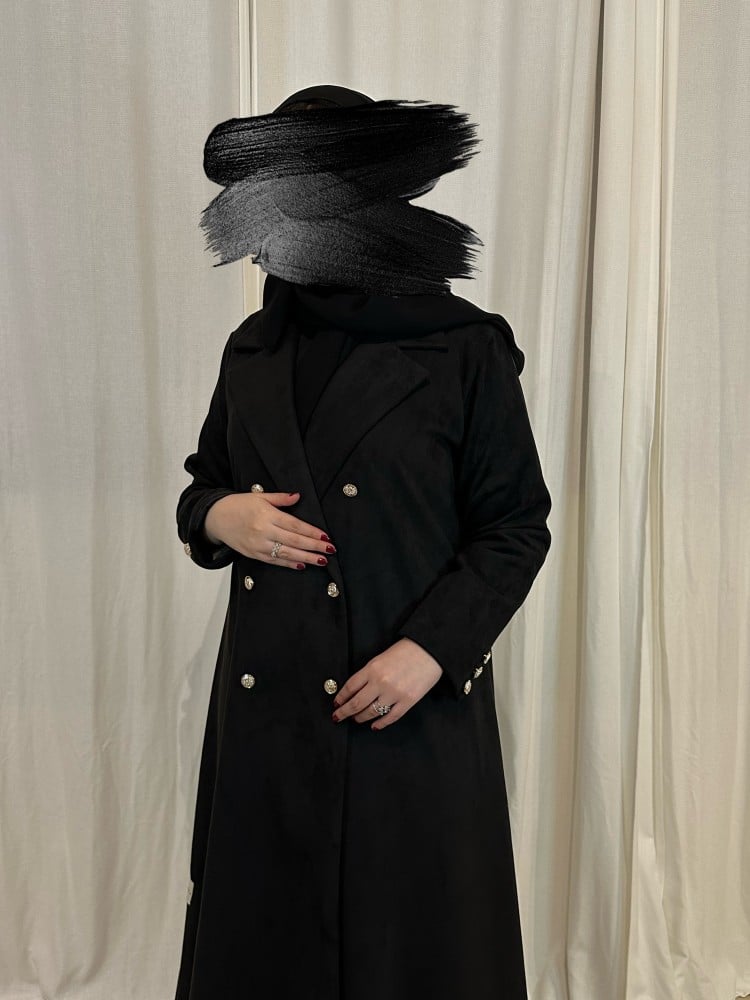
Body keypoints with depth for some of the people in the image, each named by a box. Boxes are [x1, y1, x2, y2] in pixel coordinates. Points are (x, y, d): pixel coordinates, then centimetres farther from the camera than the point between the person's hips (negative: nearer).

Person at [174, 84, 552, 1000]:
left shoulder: (465, 348, -7)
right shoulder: (254, 350, 7)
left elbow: (516, 526, -6)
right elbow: (200, 483, 16)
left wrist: (432, 648, -18)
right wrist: (220, 515, -7)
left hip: (413, 704, -4)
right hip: (264, 707, 5)